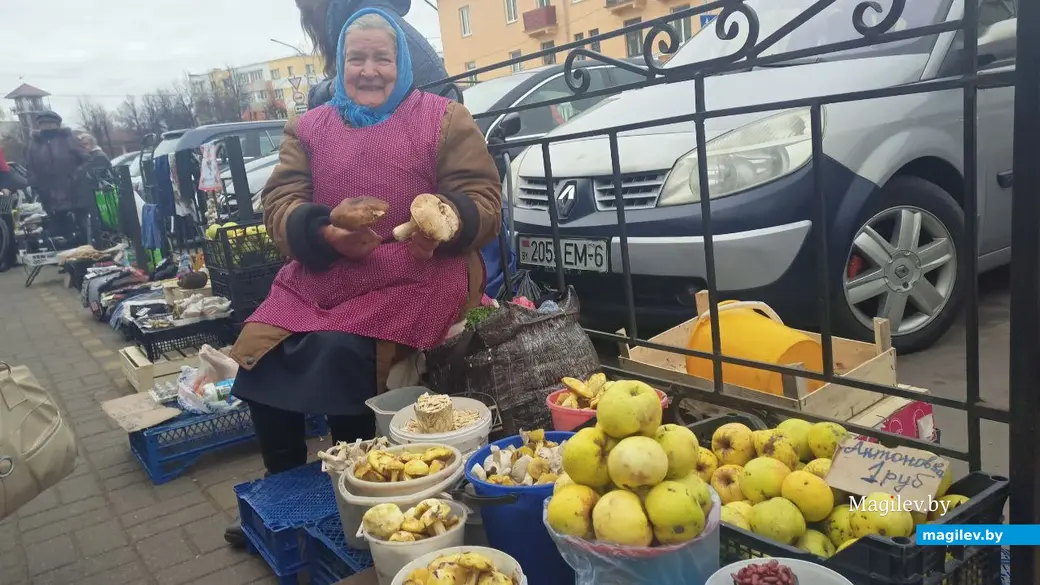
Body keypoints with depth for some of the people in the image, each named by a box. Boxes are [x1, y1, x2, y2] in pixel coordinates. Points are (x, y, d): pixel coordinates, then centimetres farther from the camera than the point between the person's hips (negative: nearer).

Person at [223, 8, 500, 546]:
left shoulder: (444, 119, 5)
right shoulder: (308, 128, 14)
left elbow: (484, 201, -1)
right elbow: (278, 205, 5)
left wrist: (447, 221, -24)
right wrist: (324, 229, -17)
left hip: (415, 277, -4)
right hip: (320, 277, 5)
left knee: (341, 354, -27)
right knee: (258, 353, -11)